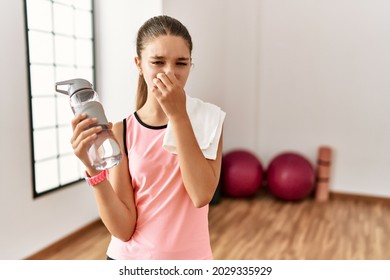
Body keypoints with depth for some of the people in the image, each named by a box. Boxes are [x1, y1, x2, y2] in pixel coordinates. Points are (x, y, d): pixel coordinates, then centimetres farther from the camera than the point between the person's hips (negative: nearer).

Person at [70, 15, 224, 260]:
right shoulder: (121, 132, -10)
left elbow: (202, 195, -23)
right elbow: (123, 229, -14)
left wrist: (178, 115, -24)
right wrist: (93, 169, -27)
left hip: (191, 256, 1)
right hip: (130, 257, 0)